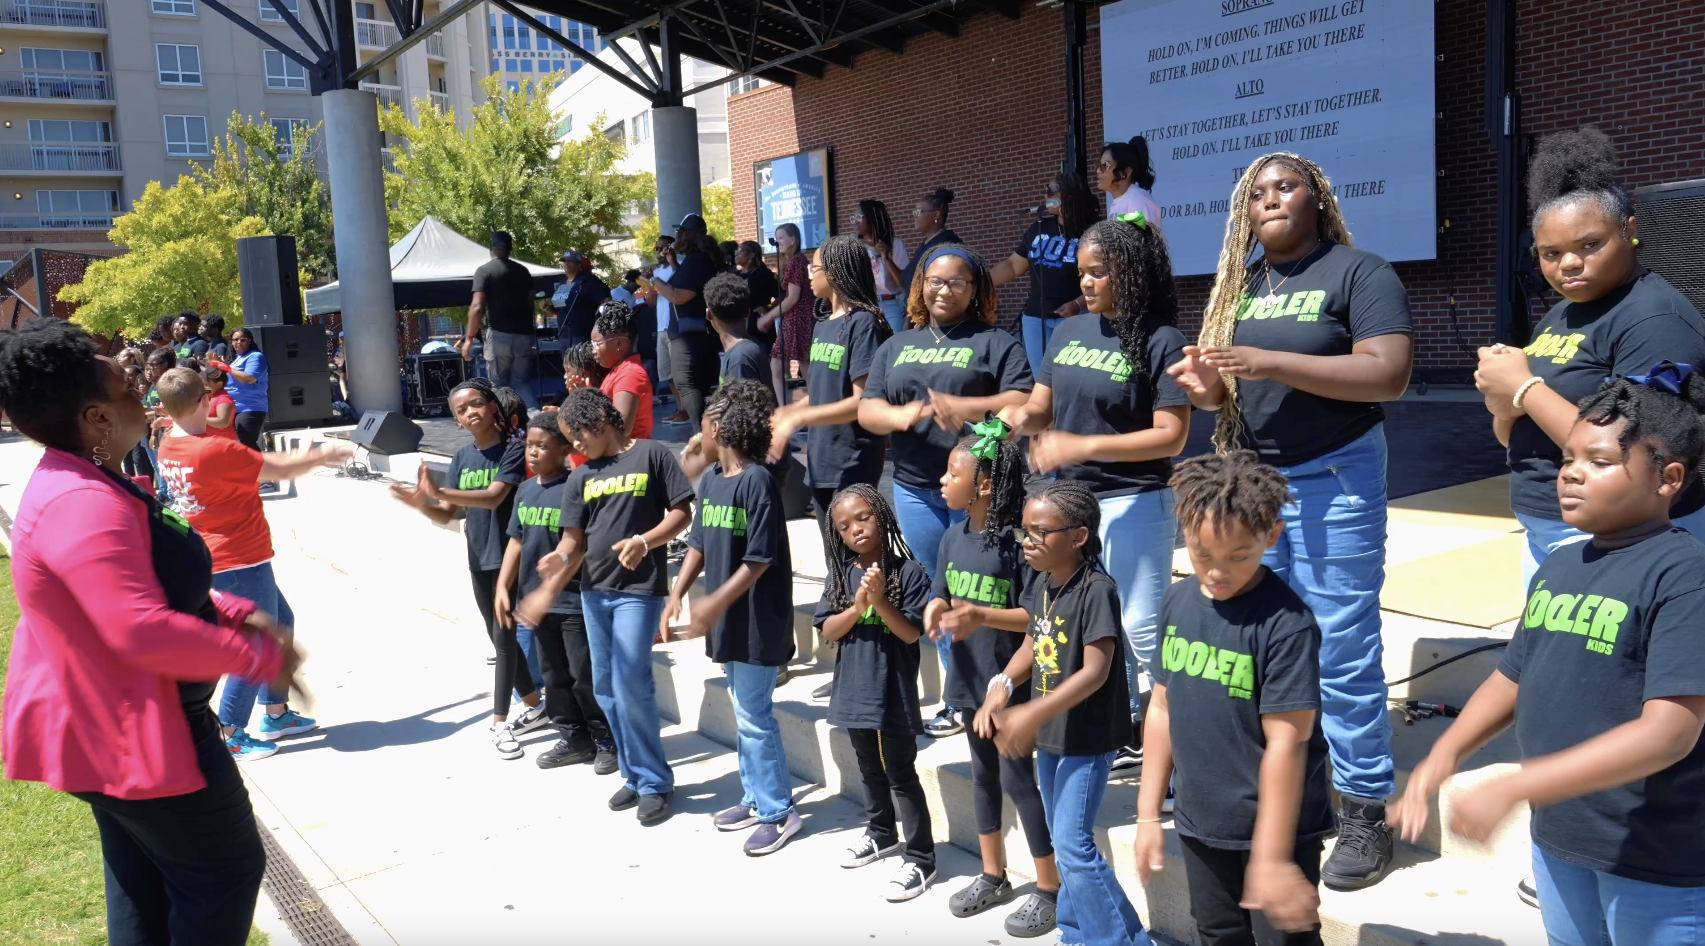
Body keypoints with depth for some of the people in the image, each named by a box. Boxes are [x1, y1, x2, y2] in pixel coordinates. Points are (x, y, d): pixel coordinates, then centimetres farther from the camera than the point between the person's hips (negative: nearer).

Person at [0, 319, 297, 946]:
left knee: (142, 882, 22)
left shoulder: (73, 485, 8)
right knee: (225, 869, 3)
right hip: (134, 736, -11)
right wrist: (257, 658, -24)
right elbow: (145, 631, -35)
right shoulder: (84, 504, -28)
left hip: (108, 728, 11)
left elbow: (158, 587, 16)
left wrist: (234, 613, 3)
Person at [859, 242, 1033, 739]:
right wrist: (900, 416, -14)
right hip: (916, 488, 5)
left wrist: (963, 408, -25)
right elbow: (866, 409, 9)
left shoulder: (996, 343, 3)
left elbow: (1023, 403, -10)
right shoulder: (897, 347, 18)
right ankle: (958, 698, 23)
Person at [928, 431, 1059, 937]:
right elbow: (940, 593, 10)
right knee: (983, 774, 19)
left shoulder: (1018, 540, -20)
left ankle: (1050, 888, 17)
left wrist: (981, 616, -30)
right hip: (971, 679, 8)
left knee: (1018, 780, 1)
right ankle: (993, 876, 34)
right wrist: (935, 610, -13)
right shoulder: (953, 537, 2)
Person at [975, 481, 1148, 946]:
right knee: (1062, 840, 18)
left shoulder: (1097, 590, -22)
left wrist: (1031, 715, -28)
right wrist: (1001, 687, -6)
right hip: (1049, 733, 8)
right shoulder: (1041, 583, 2)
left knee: (1073, 845, -8)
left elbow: (1094, 672, -25)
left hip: (1088, 738, -8)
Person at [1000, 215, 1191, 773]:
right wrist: (1020, 417, -12)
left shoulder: (1160, 340, -11)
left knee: (1141, 629, -3)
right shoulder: (1071, 331, 7)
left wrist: (1083, 445, -23)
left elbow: (1171, 435, -16)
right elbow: (1041, 406, 12)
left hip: (1132, 503, -7)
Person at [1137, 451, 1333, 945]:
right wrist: (1149, 815, 9)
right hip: (1200, 826, 6)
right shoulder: (1178, 602, -2)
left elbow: (1284, 745, -20)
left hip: (1276, 827, -6)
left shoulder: (1285, 623, -21)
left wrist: (1271, 858, -19)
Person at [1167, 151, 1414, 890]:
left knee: (1342, 655, -1)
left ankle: (1365, 810, 12)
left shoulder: (1358, 273, -6)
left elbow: (1390, 375, -19)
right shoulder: (1236, 287, 12)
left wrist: (1270, 363, -25)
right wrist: (1206, 386, -10)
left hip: (1334, 481, -6)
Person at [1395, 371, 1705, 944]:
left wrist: (1511, 789, -29)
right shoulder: (1557, 567, 4)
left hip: (1658, 860, -7)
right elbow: (1512, 678, 12)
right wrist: (1446, 753, -6)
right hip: (1557, 836, 7)